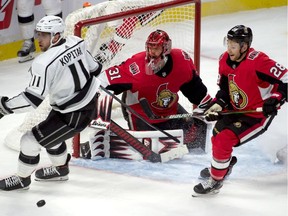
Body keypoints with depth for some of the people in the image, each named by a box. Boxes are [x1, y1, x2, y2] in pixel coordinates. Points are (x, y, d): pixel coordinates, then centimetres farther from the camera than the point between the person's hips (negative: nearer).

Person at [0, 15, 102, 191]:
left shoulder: (45, 63, -28)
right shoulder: (77, 42, -5)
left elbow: (33, 99, -26)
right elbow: (94, 68, 9)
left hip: (74, 116, -9)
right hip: (90, 101, 9)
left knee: (31, 140, 4)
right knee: (50, 133, 30)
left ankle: (22, 179, 25)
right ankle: (61, 169, 50)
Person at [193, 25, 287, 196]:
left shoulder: (258, 62, -29)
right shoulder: (225, 60, -5)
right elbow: (225, 88, 9)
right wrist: (218, 104, -7)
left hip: (258, 114, -8)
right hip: (236, 109, 8)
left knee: (223, 141, -17)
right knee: (217, 135, 16)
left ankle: (215, 181, 1)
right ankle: (226, 163, 48)